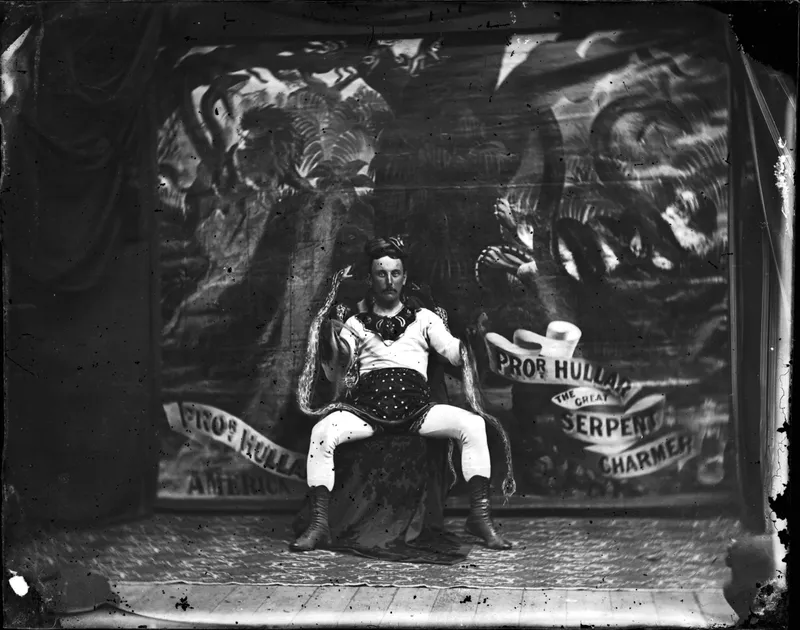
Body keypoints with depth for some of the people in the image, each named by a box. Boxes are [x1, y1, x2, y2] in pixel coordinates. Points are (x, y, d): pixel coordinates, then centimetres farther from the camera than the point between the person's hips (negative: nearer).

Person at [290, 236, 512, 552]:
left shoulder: (424, 318, 21)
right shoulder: (356, 323, 20)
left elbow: (455, 354, 9)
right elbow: (343, 361, 2)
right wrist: (336, 341, -18)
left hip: (416, 408, 1)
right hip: (366, 410, 0)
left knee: (472, 424, -24)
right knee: (322, 431, -29)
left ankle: (480, 517, -17)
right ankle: (318, 524, -23)